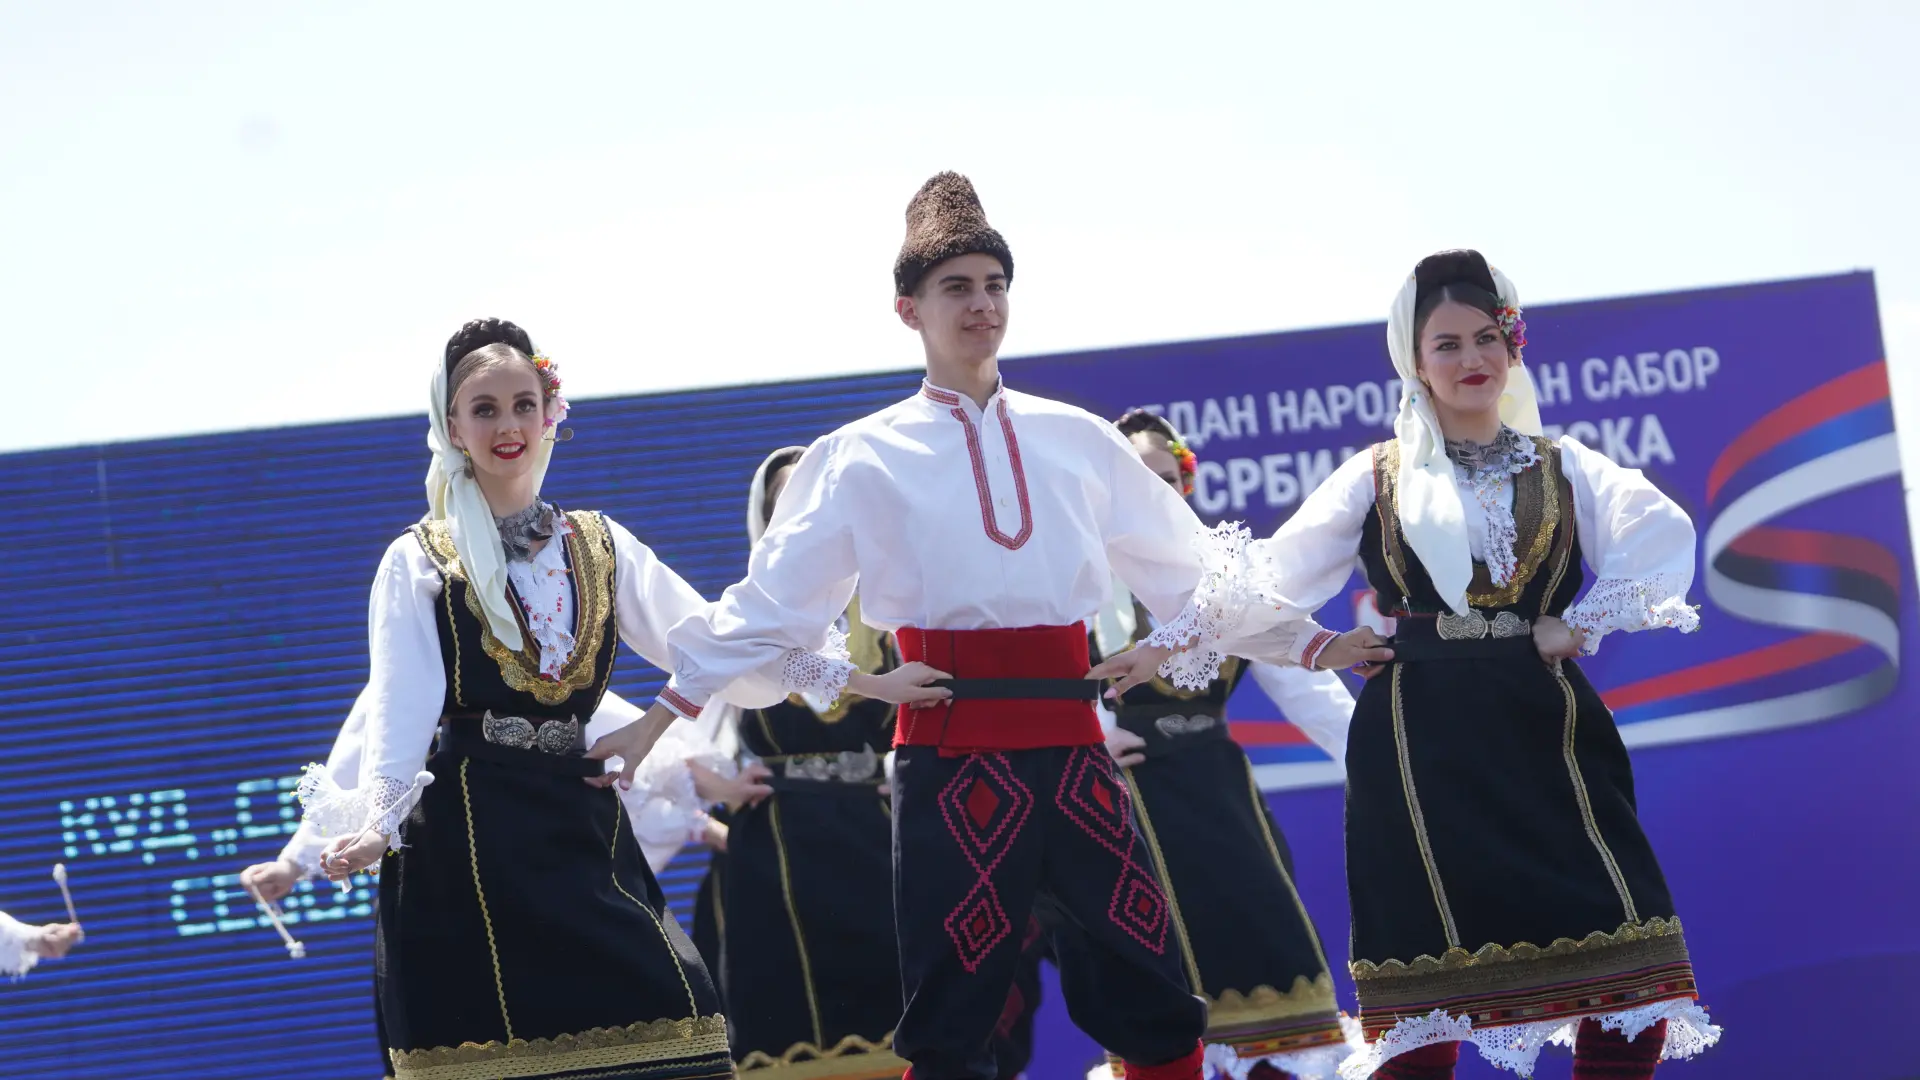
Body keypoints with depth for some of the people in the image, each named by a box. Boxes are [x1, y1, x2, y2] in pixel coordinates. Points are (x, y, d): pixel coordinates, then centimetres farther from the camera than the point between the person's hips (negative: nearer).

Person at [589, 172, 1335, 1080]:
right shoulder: (865, 458, 5)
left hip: (1071, 745, 3)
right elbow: (770, 603, 6)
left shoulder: (1077, 440, 12)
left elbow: (1190, 565, 23)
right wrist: (660, 717, 3)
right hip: (951, 757, -3)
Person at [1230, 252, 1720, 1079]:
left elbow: (1662, 538, -4)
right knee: (1427, 1011, -4)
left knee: (1626, 996, -10)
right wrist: (1317, 649, 2)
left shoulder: (1564, 469, 13)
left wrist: (1586, 626, -11)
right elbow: (1264, 585, 13)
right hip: (1419, 746, -1)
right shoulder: (1376, 478, 13)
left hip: (1544, 732, 1)